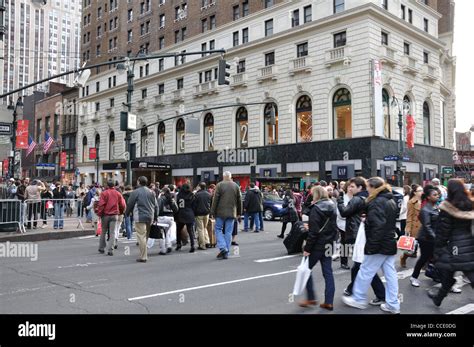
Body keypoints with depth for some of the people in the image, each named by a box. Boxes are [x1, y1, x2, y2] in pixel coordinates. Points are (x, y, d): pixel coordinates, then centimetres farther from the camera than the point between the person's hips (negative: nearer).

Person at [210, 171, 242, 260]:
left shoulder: (219, 185, -5)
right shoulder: (236, 186, 6)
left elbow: (215, 200, -7)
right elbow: (239, 200, 9)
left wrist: (213, 212, 0)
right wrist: (239, 213, 16)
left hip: (221, 212, -3)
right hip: (232, 213, 3)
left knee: (218, 229, 9)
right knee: (228, 232, 6)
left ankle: (222, 247, -9)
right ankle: (226, 253, 8)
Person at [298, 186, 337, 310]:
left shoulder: (316, 208, -15)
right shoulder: (332, 207, 9)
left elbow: (313, 231, -19)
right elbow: (334, 228, 14)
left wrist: (307, 248, -15)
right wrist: (331, 240, 19)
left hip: (318, 245, -7)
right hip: (329, 244, 7)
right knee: (327, 272, 9)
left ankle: (311, 298, 10)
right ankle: (329, 302, 10)